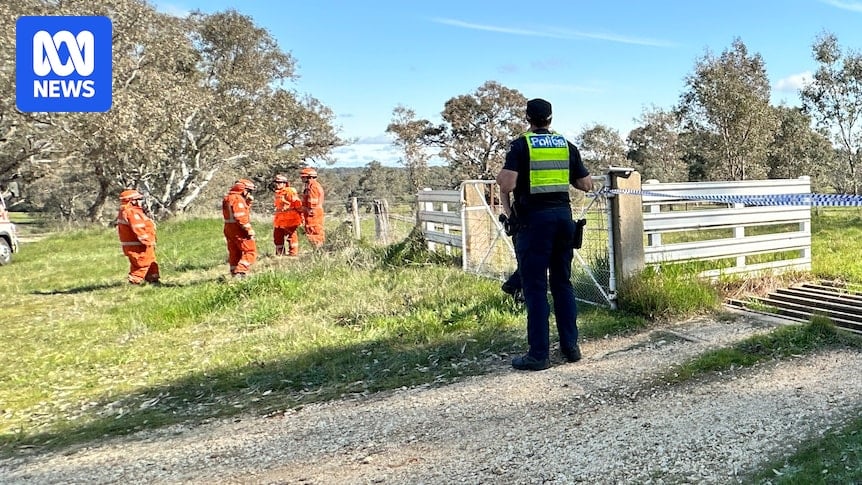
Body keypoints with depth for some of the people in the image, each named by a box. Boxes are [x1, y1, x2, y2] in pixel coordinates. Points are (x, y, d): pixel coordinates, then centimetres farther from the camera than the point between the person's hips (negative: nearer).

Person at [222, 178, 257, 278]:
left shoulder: (228, 198, 16)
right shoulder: (238, 199, -15)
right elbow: (241, 217, -23)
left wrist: (248, 203, 10)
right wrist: (249, 230, -21)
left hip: (229, 229, 10)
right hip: (239, 230, -10)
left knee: (235, 254, 15)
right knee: (251, 252, -7)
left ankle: (234, 274, 20)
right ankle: (240, 272, -18)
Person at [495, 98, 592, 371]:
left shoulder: (521, 145, -5)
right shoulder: (567, 145, 9)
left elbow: (507, 185, -17)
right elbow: (587, 185, 12)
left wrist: (499, 178, 5)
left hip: (534, 219, -5)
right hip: (563, 216, 5)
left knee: (535, 287, -1)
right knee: (562, 283, 14)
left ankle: (539, 354, 1)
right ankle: (570, 347, 18)